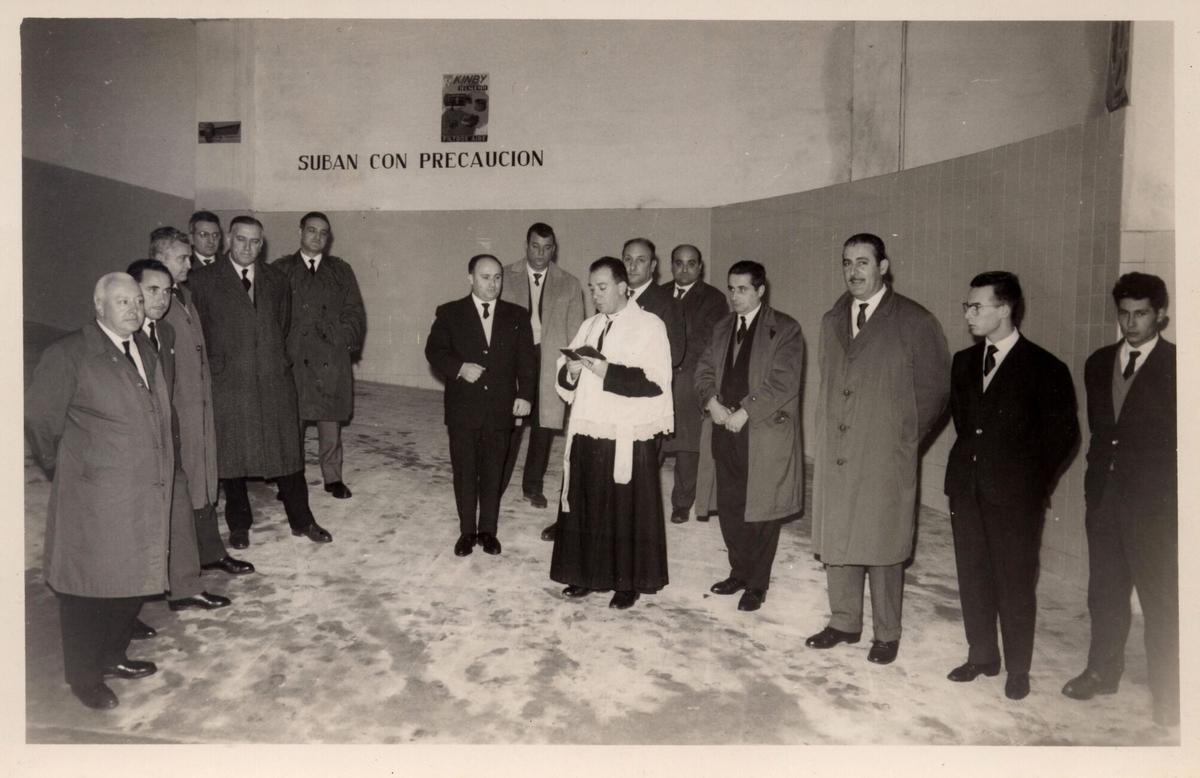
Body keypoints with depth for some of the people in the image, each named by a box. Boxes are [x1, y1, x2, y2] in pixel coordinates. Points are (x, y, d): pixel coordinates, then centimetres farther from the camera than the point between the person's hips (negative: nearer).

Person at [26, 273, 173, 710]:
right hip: (94, 499, -6)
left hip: (145, 494, 7)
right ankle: (83, 677, 23)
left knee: (133, 580, 16)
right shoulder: (69, 355, -10)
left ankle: (112, 657, 36)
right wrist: (63, 470, 4)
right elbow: (40, 419, -5)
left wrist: (159, 477, 15)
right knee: (90, 587, 6)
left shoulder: (145, 351, 11)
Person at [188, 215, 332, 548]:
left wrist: (278, 359, 12)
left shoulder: (276, 280, 10)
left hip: (275, 381, 2)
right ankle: (239, 524, 24)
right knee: (231, 456, 7)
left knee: (288, 452, 7)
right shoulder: (203, 280, 0)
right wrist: (214, 366, 1)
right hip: (227, 384, -2)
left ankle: (301, 520, 19)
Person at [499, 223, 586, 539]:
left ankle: (533, 485, 24)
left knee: (544, 425, 8)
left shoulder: (569, 284, 6)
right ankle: (496, 485, 9)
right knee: (508, 425, -5)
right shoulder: (506, 277, 5)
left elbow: (574, 332, 6)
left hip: (550, 362, 1)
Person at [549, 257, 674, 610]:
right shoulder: (589, 326, 14)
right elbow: (567, 382, 14)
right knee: (586, 505, 10)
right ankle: (587, 574, 24)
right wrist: (571, 370, -8)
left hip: (628, 438, -5)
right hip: (587, 433, 6)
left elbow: (657, 381, -15)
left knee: (627, 510, 3)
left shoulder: (649, 325, -5)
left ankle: (629, 582, 16)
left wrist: (608, 371, -21)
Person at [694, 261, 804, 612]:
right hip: (724, 430, 6)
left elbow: (783, 383, -13)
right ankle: (739, 572, 28)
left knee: (761, 513, 2)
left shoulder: (785, 329, -5)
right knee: (729, 508, 11)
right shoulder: (721, 328, 15)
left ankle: (757, 584, 15)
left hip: (764, 434, -5)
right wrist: (712, 402, -7)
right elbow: (704, 370, 12)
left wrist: (744, 412, -16)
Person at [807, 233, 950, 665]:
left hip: (885, 460, -5)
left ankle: (886, 634, 21)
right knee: (835, 541, 11)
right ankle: (844, 622, 28)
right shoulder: (831, 321, 12)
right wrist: (826, 438, 13)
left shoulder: (915, 322, -5)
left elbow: (934, 391, -2)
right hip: (834, 457, 5)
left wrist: (904, 440, -2)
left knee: (882, 548, 4)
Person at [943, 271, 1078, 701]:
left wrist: (1033, 483, -2)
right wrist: (968, 463, 11)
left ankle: (1017, 669, 20)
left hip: (1015, 495, -5)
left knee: (1015, 583, 4)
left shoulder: (1045, 368, -8)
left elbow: (1063, 433, -3)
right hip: (967, 488, 5)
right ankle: (981, 657, 28)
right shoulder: (964, 362, 9)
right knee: (972, 578, 12)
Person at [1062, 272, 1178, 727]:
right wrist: (1096, 480, 9)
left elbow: (1179, 439, -6)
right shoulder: (1098, 364, 11)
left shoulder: (1175, 367, -5)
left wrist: (1170, 495, -9)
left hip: (1155, 501, -5)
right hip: (1105, 495, 5)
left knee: (1161, 598, 1)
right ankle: (1102, 672, 28)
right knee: (1105, 591, 14)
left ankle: (1167, 693, 12)